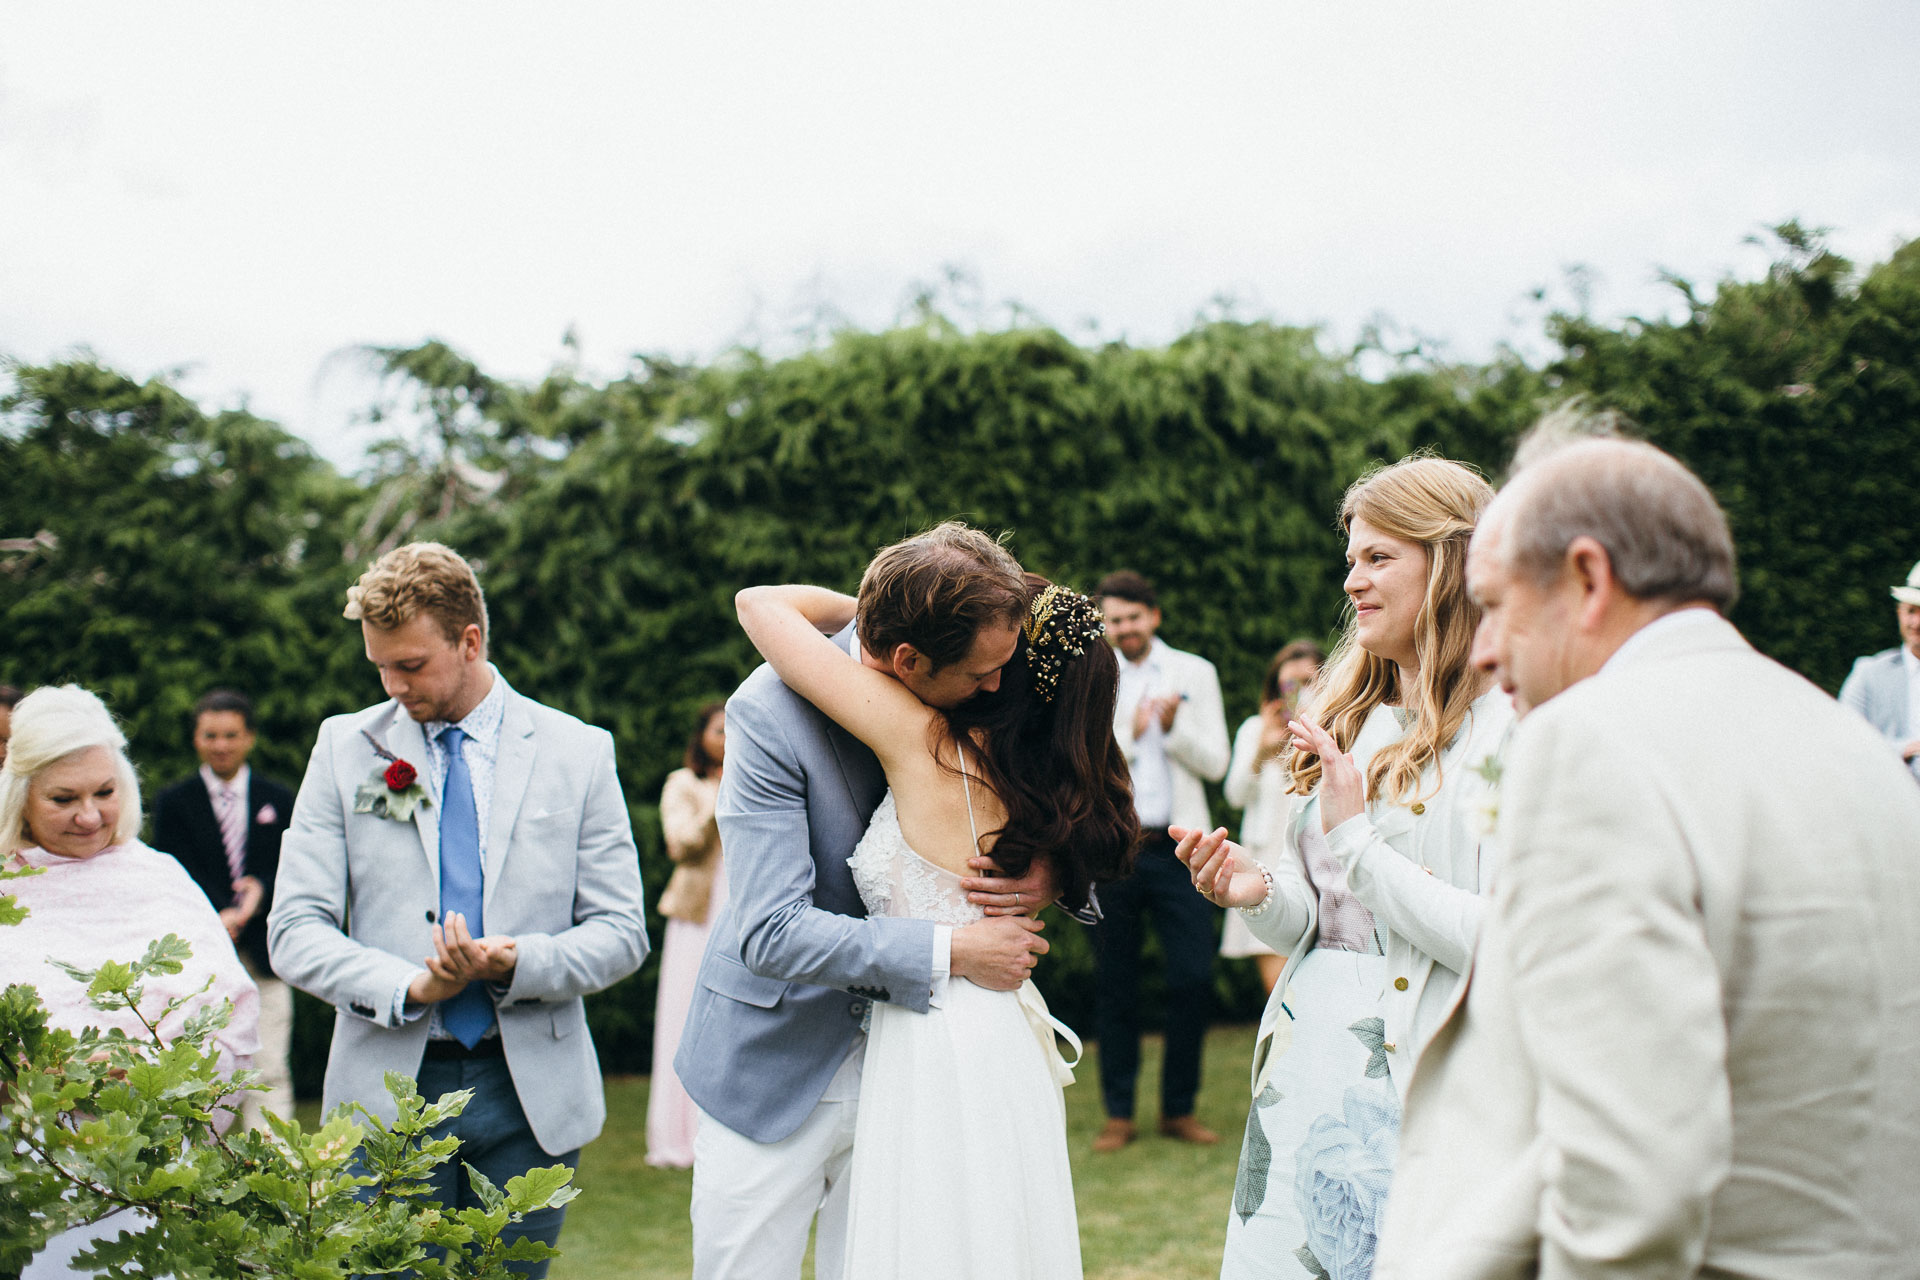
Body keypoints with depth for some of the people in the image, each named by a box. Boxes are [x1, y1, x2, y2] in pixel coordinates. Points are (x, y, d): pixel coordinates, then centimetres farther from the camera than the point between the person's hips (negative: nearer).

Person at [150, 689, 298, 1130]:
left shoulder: (279, 800, 14)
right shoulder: (173, 803, 8)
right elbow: (179, 877, -3)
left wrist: (261, 892, -14)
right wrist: (221, 915, -20)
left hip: (262, 956, 1)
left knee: (269, 1073, -3)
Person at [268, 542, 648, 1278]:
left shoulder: (578, 753, 3)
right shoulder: (345, 748, 4)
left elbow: (621, 933, 2)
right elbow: (295, 931, -1)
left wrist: (515, 963, -17)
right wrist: (407, 987, -18)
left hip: (533, 1088, 0)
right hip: (388, 1087, 0)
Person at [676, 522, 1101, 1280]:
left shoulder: (972, 702, -7)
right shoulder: (772, 710, -20)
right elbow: (771, 932, -25)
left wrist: (1052, 873, -16)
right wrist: (949, 953, -26)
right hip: (776, 1072, -3)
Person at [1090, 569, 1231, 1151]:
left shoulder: (1194, 673, 10)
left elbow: (1215, 763, 4)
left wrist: (1174, 727, -12)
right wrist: (1128, 734, -11)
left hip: (1177, 846, 0)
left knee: (1194, 978, -4)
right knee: (1114, 983, 4)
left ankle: (1179, 1108, 11)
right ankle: (1119, 1114, 14)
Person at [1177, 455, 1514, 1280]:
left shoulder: (1506, 728, -10)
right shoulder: (1347, 714, 13)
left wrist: (1360, 843, -15)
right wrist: (1260, 893, -5)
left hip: (1420, 1082, -6)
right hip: (1305, 1059, 6)